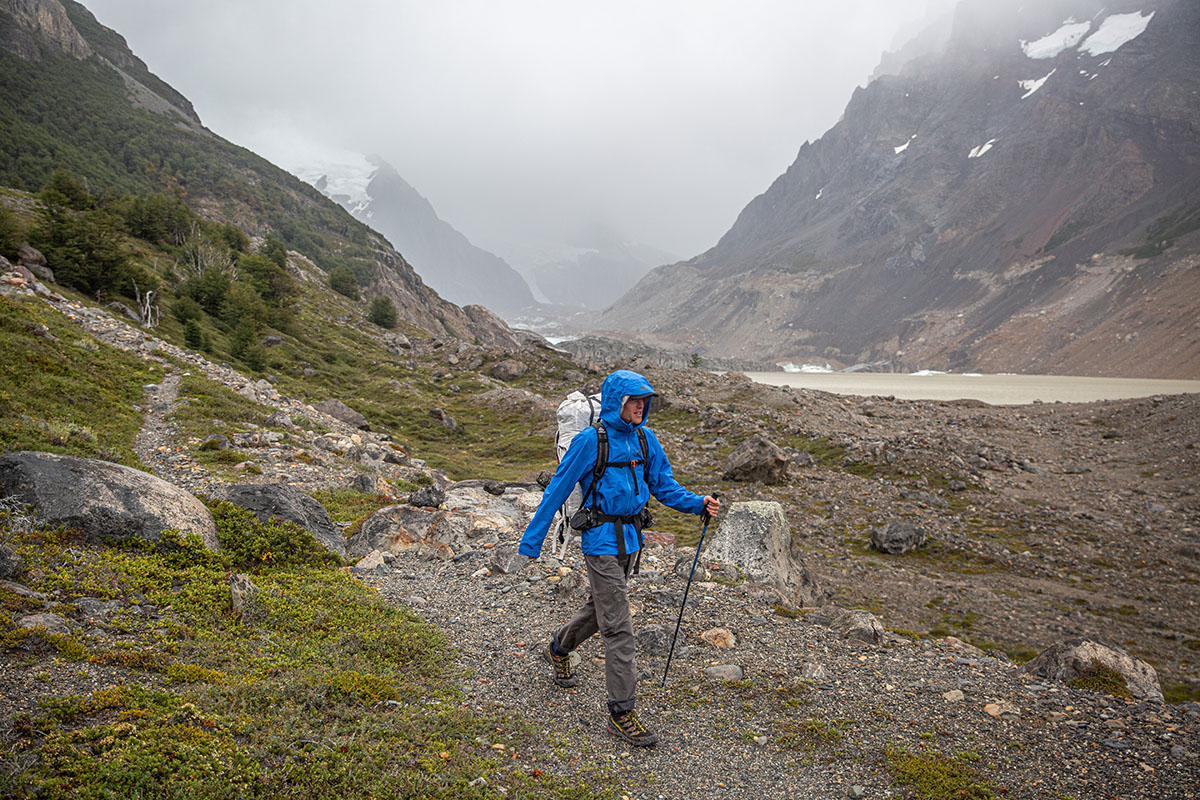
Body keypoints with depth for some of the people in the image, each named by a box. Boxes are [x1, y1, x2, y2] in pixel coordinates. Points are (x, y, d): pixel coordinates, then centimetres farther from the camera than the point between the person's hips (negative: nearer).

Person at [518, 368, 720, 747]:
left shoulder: (646, 439, 5)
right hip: (601, 540, -7)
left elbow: (664, 485, 11)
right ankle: (621, 712, 2)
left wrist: (699, 503, -6)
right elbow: (557, 490, -10)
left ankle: (558, 649, 51)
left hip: (631, 538, 7)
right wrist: (532, 539, -8)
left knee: (602, 606, 24)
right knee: (618, 625, -7)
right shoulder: (591, 440, -14)